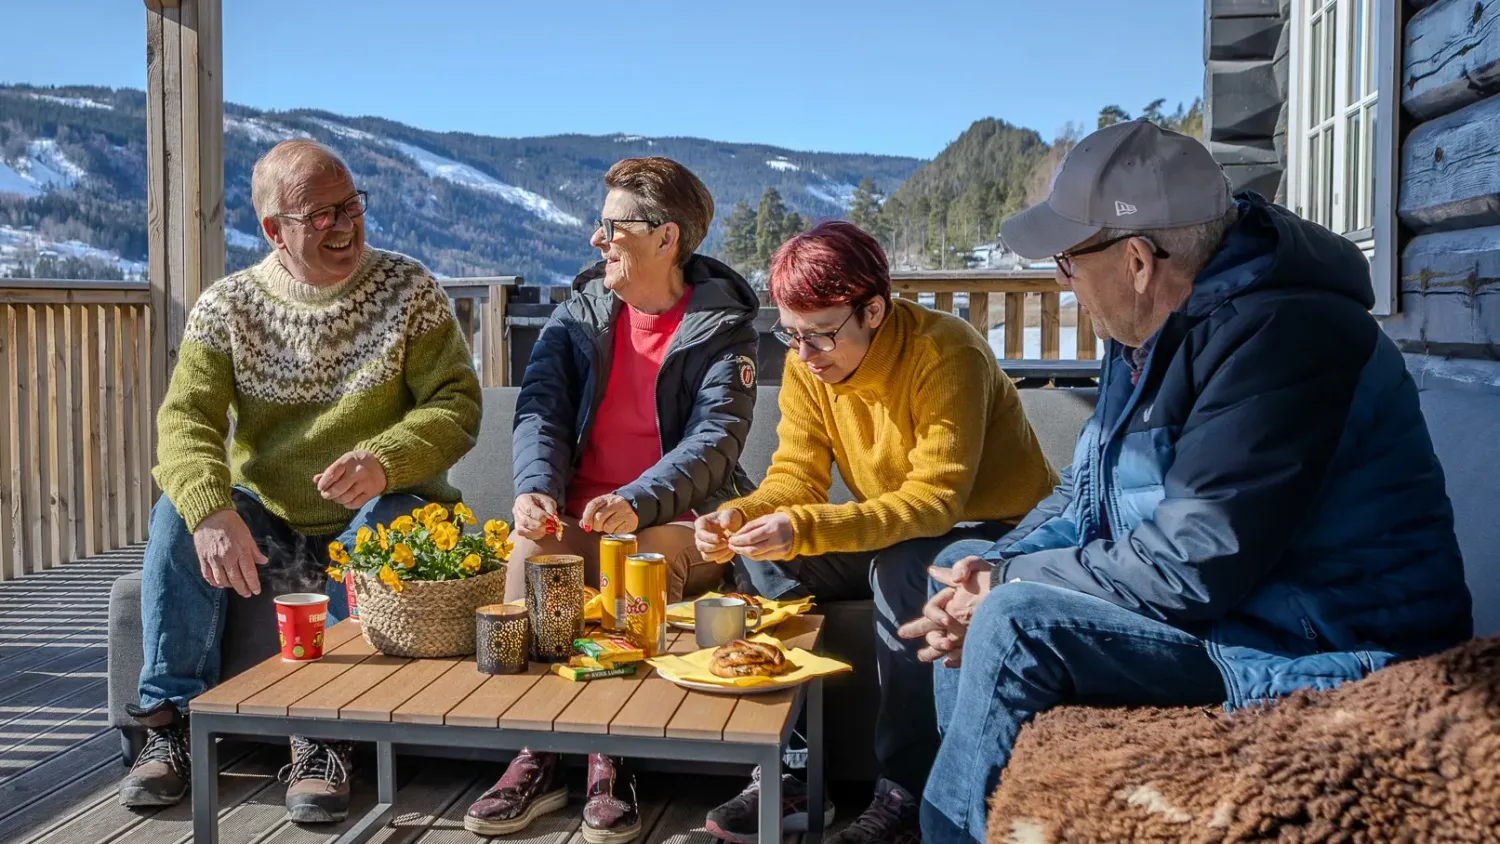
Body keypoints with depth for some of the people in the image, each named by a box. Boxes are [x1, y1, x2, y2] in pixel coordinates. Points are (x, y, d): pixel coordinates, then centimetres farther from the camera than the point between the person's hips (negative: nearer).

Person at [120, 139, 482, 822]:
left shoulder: (408, 290, -2)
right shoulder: (226, 307, 2)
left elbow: (457, 405, -9)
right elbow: (186, 419, -9)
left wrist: (383, 461, -30)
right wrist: (213, 511, -30)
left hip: (373, 525, -2)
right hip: (268, 534, 2)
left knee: (389, 521, -33)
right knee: (178, 511, -22)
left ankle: (324, 733, -23)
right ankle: (173, 721, -12)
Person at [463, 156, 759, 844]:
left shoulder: (721, 326, -1)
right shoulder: (580, 311, 11)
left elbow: (715, 440, -14)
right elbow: (540, 408, -2)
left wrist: (635, 504, -31)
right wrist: (535, 488, -23)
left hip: (675, 522, -3)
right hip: (578, 517, 3)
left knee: (648, 559, -35)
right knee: (530, 546, -28)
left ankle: (610, 763, -22)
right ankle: (536, 760, -20)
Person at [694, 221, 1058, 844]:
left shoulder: (946, 353, -26)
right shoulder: (806, 363, -6)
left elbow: (935, 500, -31)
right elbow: (796, 476, -5)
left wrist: (805, 529, -41)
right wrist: (739, 515, -28)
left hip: (997, 529, -6)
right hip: (891, 533, 6)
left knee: (902, 570, -36)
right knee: (759, 560, -15)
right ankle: (787, 772, -8)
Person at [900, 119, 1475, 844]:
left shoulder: (1278, 337, -25)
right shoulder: (1163, 330, 6)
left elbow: (1192, 565, -29)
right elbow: (1089, 493, 13)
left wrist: (1008, 589, -19)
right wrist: (996, 567, -5)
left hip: (1318, 653, -10)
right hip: (1222, 607, 10)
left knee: (1018, 623, -27)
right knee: (959, 563, 9)